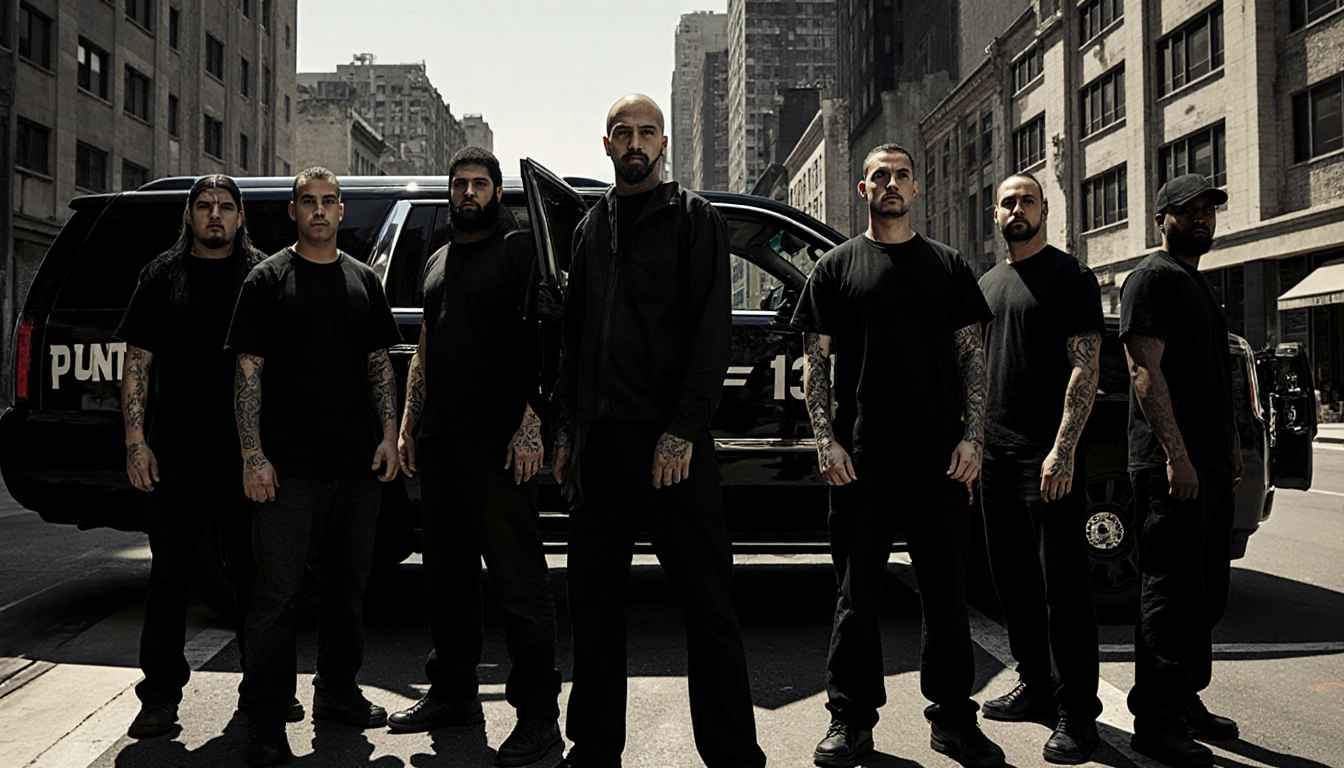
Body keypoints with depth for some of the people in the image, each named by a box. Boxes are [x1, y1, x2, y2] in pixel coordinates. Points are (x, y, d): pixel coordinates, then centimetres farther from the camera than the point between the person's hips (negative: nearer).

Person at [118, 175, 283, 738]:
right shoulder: (163, 276, 9)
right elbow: (138, 362, 7)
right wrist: (136, 439, -4)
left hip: (248, 450, 0)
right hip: (177, 450, 0)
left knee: (254, 569, 7)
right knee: (170, 570, 4)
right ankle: (161, 696, 14)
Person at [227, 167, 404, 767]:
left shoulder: (363, 281, 14)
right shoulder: (269, 279, 2)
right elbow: (248, 371, -3)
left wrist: (389, 435, 4)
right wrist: (253, 456, -10)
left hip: (356, 464, 5)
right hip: (289, 467, -4)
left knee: (347, 582, 13)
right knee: (277, 588, -4)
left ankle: (337, 690, 27)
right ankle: (265, 717, 5)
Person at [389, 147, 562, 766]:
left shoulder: (518, 250, 0)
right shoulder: (438, 262, 22)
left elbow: (541, 343, -9)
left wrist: (529, 428, -18)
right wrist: (407, 425, 18)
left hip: (497, 442, -7)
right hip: (437, 439, 8)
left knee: (517, 576, -5)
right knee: (446, 573, 14)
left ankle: (537, 713, 2)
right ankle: (453, 692, 27)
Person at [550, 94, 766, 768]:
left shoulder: (693, 218, 3)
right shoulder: (591, 226, 20)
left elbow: (713, 330, -6)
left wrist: (684, 428, -15)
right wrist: (567, 428, 13)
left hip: (669, 435, -5)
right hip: (598, 436, 6)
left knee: (705, 596, -1)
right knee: (593, 592, 9)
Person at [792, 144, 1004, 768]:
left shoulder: (948, 266, 13)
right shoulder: (838, 266, 9)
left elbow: (971, 356, 9)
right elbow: (815, 359, 5)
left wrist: (972, 437, -3)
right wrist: (826, 440, -6)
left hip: (940, 454, 2)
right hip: (861, 456, -1)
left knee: (946, 588, 6)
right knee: (858, 589, 3)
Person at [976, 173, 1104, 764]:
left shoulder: (1071, 277, -1)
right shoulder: (986, 284, 18)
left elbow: (1085, 368, -9)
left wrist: (1063, 449, -19)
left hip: (1048, 456, -6)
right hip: (995, 454, 7)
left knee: (1062, 583, -4)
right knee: (1013, 578, 12)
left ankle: (1076, 713, 3)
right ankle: (1035, 686, 25)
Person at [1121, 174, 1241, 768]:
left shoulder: (1200, 286, 22)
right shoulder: (1153, 278, -7)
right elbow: (1146, 371, -18)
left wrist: (1232, 447, 20)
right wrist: (1176, 454, -24)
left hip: (1210, 464, 10)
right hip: (1171, 465, -10)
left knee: (1206, 593, 14)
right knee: (1172, 595, -7)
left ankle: (1186, 702, 26)